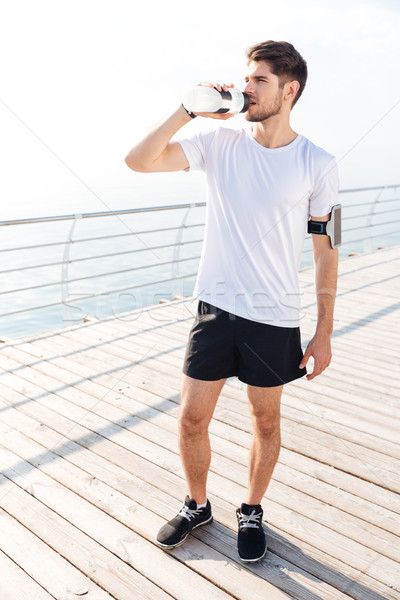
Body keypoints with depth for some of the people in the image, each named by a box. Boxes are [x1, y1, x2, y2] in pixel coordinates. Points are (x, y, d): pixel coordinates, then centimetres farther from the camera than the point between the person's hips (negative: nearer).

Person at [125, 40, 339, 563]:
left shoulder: (317, 165, -6)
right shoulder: (221, 144, -1)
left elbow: (325, 250, -1)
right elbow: (139, 161, -8)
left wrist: (324, 332, -2)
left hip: (275, 318, -1)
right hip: (215, 308, 2)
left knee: (266, 421, 14)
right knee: (192, 420, 8)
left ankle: (252, 512, 40)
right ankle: (197, 505, 37)